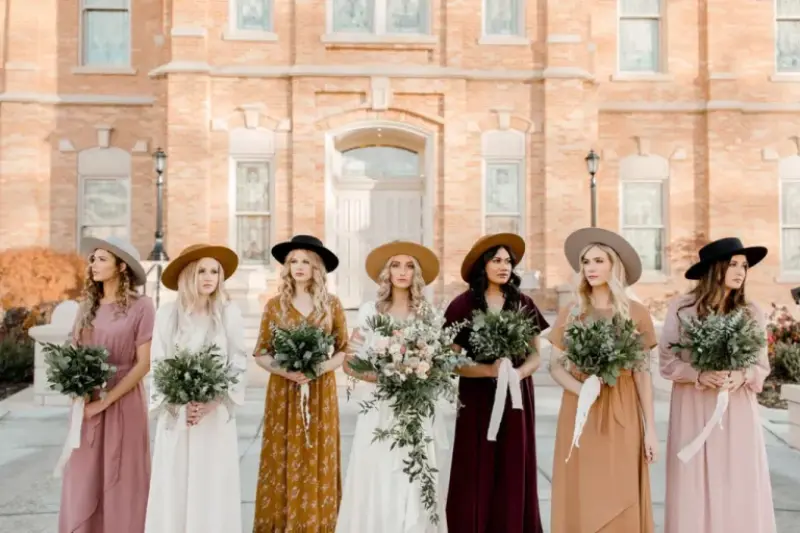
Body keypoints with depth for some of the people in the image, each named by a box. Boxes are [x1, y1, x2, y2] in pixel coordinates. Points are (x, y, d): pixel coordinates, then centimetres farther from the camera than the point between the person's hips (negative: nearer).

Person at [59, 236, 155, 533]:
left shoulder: (141, 307, -9)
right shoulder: (88, 305, 8)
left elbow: (144, 364, -11)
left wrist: (106, 400, -13)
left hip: (122, 402, -5)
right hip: (86, 402, 5)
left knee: (121, 481, 4)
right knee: (83, 481, 8)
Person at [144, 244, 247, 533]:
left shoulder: (230, 313, -1)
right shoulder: (167, 313, 0)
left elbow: (239, 364, -1)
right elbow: (158, 364, 1)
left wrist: (213, 401, -12)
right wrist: (181, 402, -12)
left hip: (216, 414, 0)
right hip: (176, 413, 1)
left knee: (213, 486, 3)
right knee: (174, 485, 3)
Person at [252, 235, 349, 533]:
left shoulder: (332, 305, 2)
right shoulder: (275, 305, 2)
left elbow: (344, 351, 4)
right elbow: (261, 354, 3)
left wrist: (320, 368, -14)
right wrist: (283, 369, -15)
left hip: (321, 391, 0)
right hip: (283, 391, 0)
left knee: (317, 462, 4)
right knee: (284, 461, 2)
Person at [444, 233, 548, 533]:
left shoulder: (523, 304, 5)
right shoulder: (463, 305, -4)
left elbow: (536, 356, 7)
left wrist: (517, 373, -13)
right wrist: (491, 370, -20)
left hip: (516, 399, 2)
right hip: (477, 401, -2)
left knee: (513, 476, 5)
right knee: (476, 477, 0)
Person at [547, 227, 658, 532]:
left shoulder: (636, 313, 1)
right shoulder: (570, 313, 5)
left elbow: (643, 372, 2)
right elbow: (555, 366, 4)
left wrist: (650, 428, -1)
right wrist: (581, 390, -16)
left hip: (622, 415, -1)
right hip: (579, 413, 1)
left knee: (621, 502, 1)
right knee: (580, 500, 3)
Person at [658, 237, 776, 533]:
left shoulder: (752, 312, 2)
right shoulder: (681, 308, -3)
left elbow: (762, 366, 6)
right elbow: (667, 362, -2)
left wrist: (742, 376, -16)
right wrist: (699, 375, -19)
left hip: (738, 411, 2)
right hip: (694, 409, -1)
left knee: (740, 486, 3)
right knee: (695, 486, 3)